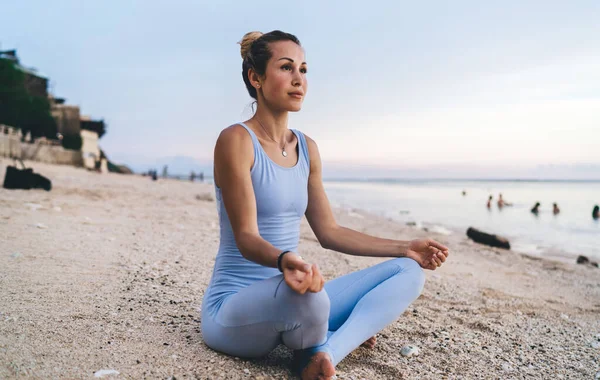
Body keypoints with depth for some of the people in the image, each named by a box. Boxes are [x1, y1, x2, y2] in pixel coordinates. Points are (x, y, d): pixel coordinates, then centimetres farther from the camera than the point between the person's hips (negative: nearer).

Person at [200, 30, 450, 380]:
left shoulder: (307, 148, 7)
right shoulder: (236, 140, -13)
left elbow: (329, 232, 9)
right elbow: (246, 237, -19)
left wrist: (404, 248, 7)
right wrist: (284, 259, -42)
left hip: (292, 301, 7)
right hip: (234, 308, -7)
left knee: (408, 272, 0)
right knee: (304, 294, -41)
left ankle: (329, 351, -16)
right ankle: (328, 343, -6)